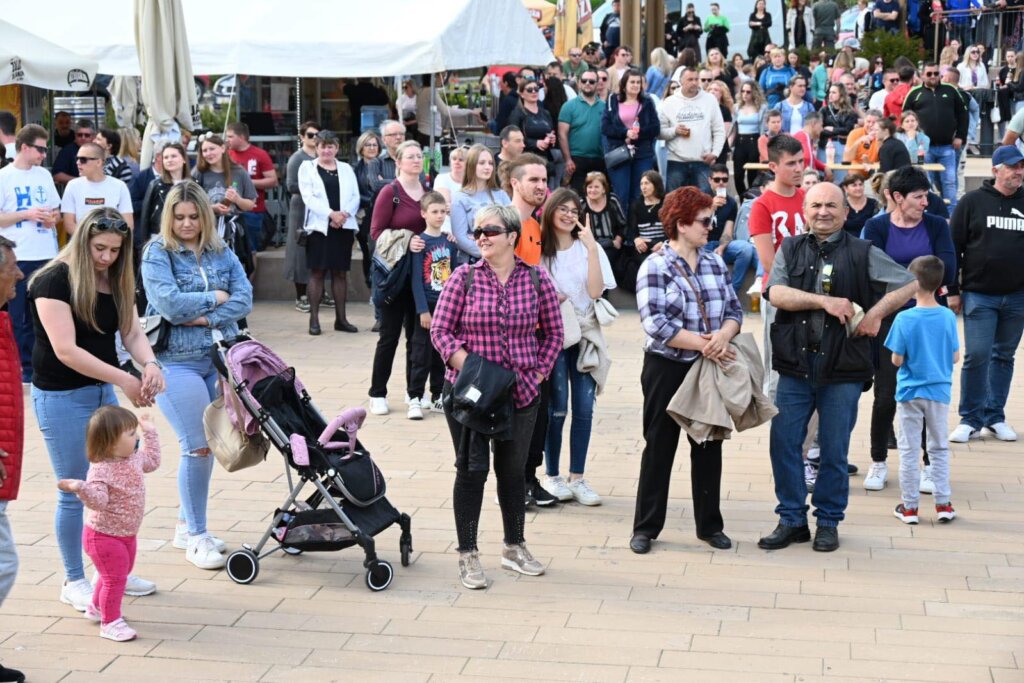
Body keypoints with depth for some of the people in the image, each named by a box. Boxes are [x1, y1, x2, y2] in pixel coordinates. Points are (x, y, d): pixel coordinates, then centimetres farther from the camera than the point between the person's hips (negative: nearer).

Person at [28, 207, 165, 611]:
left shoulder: (115, 282, 6)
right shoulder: (55, 281, -17)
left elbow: (132, 332, 0)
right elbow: (65, 350, -23)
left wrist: (150, 363, -22)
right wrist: (124, 379, -26)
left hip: (103, 391, 7)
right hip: (61, 397, -7)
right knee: (75, 492, 1)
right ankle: (74, 582, 16)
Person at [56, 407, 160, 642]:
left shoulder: (134, 458, -1)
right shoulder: (101, 470, -28)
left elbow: (152, 462, 20)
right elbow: (98, 500, -39)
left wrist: (150, 433, 20)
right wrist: (80, 488, -56)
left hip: (127, 534, 9)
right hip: (104, 535, -9)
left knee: (120, 573, 24)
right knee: (115, 578, -8)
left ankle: (96, 607, 45)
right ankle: (110, 622, 6)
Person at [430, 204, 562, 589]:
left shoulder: (536, 280, 0)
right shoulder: (463, 278, -4)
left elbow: (552, 333, 9)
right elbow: (440, 330, -4)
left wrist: (538, 373, 0)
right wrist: (469, 368, -15)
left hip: (520, 394, 2)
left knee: (512, 470, 14)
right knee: (472, 470, 2)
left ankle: (514, 548, 29)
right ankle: (468, 555, 12)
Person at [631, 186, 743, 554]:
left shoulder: (714, 263, 7)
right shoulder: (655, 267, -10)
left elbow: (733, 309, 5)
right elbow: (655, 323, -19)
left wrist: (723, 335, -17)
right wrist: (702, 343, -20)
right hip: (667, 368, -5)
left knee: (709, 447, 10)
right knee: (659, 447, 4)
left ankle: (709, 524, 21)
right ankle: (646, 526, 14)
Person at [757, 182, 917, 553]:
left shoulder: (863, 253, 3)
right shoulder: (790, 250, 8)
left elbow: (909, 284, 3)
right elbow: (776, 293, -7)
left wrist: (877, 312, -8)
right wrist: (824, 301, -16)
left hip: (842, 371, -2)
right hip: (794, 366, 2)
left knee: (834, 451, 5)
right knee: (784, 444, 3)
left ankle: (828, 522, 19)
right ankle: (792, 520, 16)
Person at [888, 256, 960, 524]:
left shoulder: (904, 319, -16)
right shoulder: (948, 317, -6)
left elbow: (897, 360, -12)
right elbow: (955, 357, -1)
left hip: (910, 392, -2)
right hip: (939, 391, 2)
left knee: (909, 450, 7)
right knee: (940, 449, 14)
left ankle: (909, 507, 11)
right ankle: (943, 504, 14)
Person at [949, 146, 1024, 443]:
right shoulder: (973, 202, -1)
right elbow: (954, 247, 0)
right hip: (979, 295, -3)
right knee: (977, 355, -7)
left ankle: (995, 417, 19)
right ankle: (970, 419, 5)